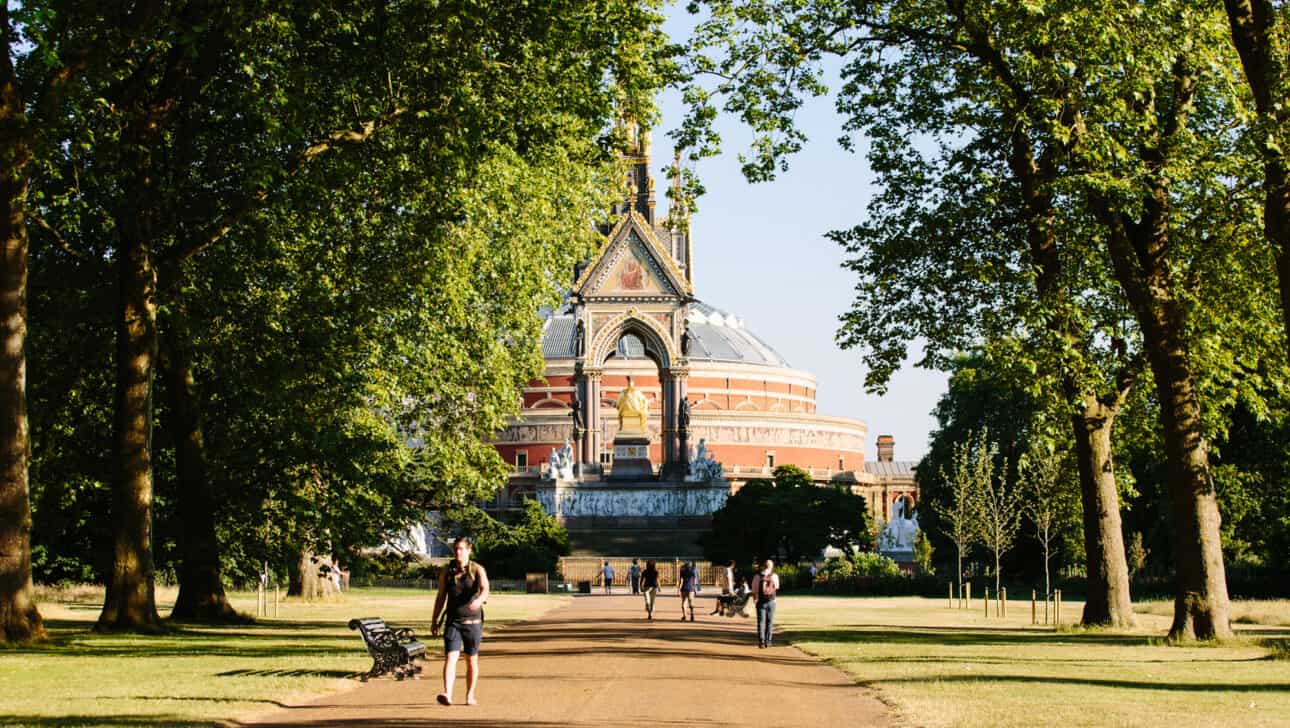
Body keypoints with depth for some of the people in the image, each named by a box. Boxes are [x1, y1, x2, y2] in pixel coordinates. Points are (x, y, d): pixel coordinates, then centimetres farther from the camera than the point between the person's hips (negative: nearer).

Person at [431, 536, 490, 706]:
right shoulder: (447, 571, 4)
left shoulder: (477, 570, -3)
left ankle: (470, 695, 24)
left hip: (473, 622, -1)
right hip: (452, 622, 1)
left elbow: (485, 589, -21)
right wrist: (434, 620, 12)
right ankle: (447, 695, -28)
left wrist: (479, 600, -44)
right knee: (450, 658, -15)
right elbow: (441, 596, 12)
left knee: (472, 661, 10)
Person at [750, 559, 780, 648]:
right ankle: (768, 641, 10)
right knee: (770, 621, 10)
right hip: (771, 601, 1)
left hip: (761, 601, -1)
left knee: (761, 621, 2)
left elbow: (754, 589, -1)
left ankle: (761, 641, -7)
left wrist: (755, 597, 18)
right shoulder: (774, 576, -4)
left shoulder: (758, 576, -7)